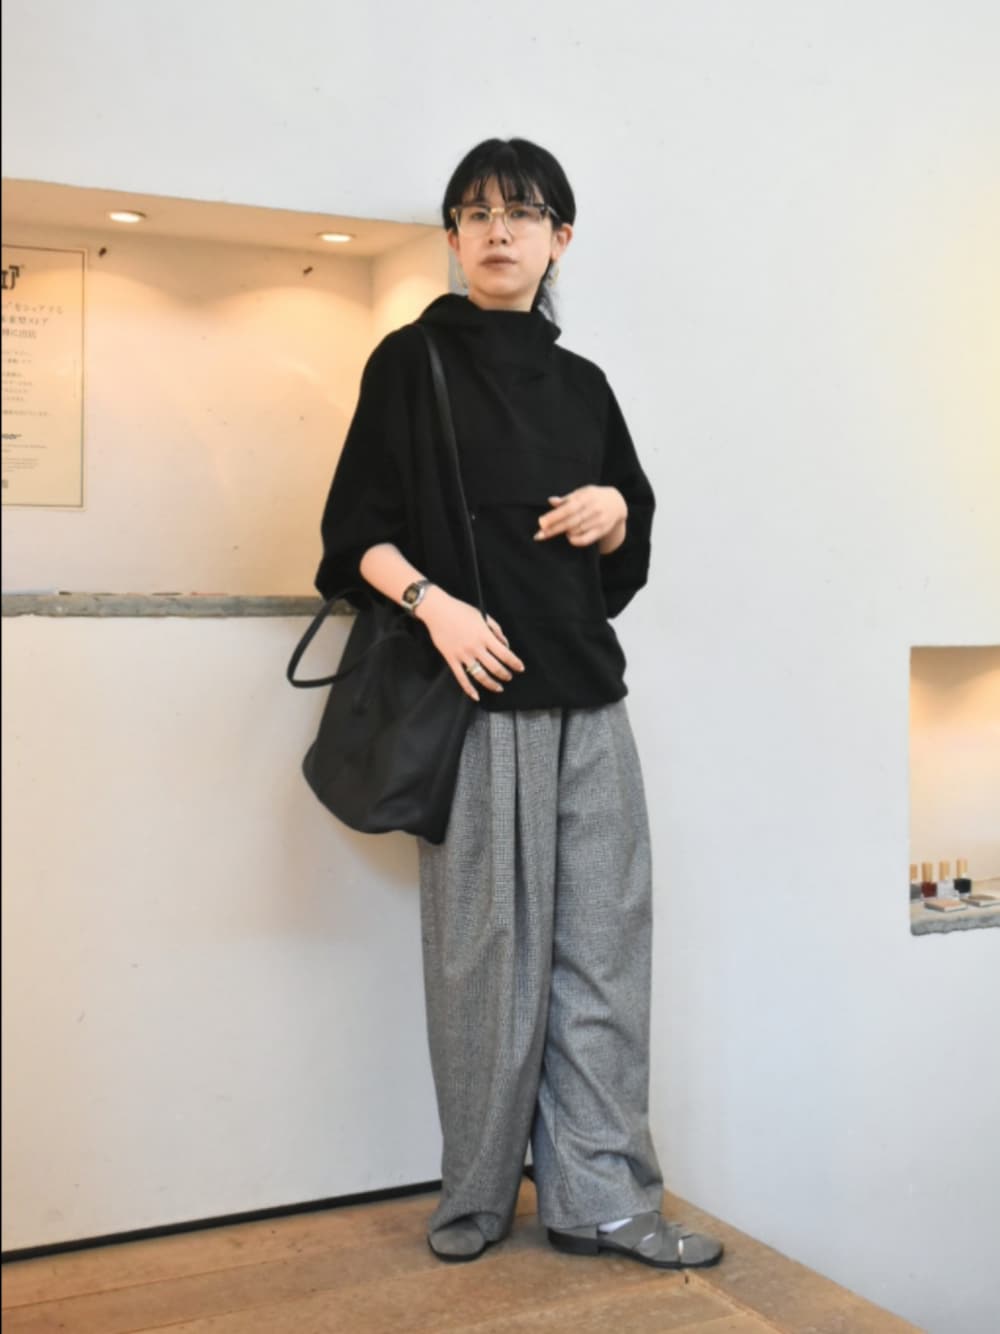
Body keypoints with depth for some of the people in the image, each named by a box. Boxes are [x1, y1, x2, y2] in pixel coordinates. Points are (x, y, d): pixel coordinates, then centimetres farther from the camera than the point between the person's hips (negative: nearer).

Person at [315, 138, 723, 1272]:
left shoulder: (582, 384, 17)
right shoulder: (412, 361, 5)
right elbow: (357, 527, 0)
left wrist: (614, 512, -1)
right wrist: (432, 601, -17)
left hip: (587, 692, 4)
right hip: (478, 692, -4)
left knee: (601, 940, 3)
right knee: (486, 945, -1)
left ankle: (601, 1197, 12)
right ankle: (478, 1196, 15)